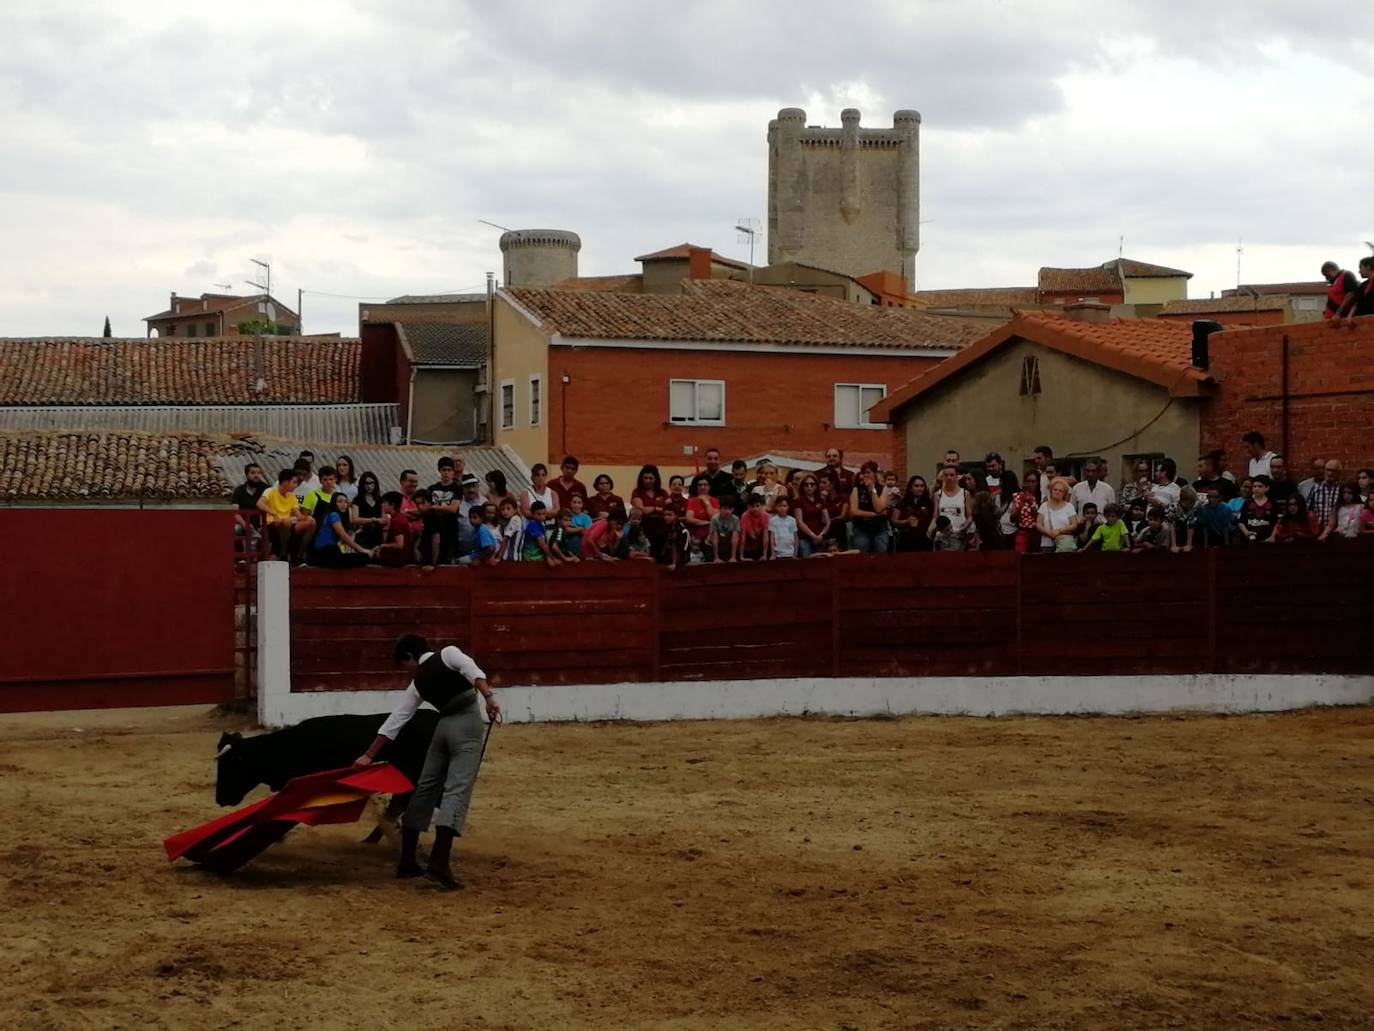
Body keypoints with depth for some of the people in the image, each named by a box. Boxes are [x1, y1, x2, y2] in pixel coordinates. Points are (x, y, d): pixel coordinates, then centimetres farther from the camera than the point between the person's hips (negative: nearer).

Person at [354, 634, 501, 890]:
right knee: (456, 789, -12)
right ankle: (438, 864, -24)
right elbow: (473, 672, -14)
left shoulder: (418, 683, 15)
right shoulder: (448, 653, 7)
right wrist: (489, 697, -23)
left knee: (426, 788, 16)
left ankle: (407, 861, 21)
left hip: (444, 726, 4)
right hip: (467, 724, -4)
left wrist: (369, 755, 22)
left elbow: (395, 720, 16)